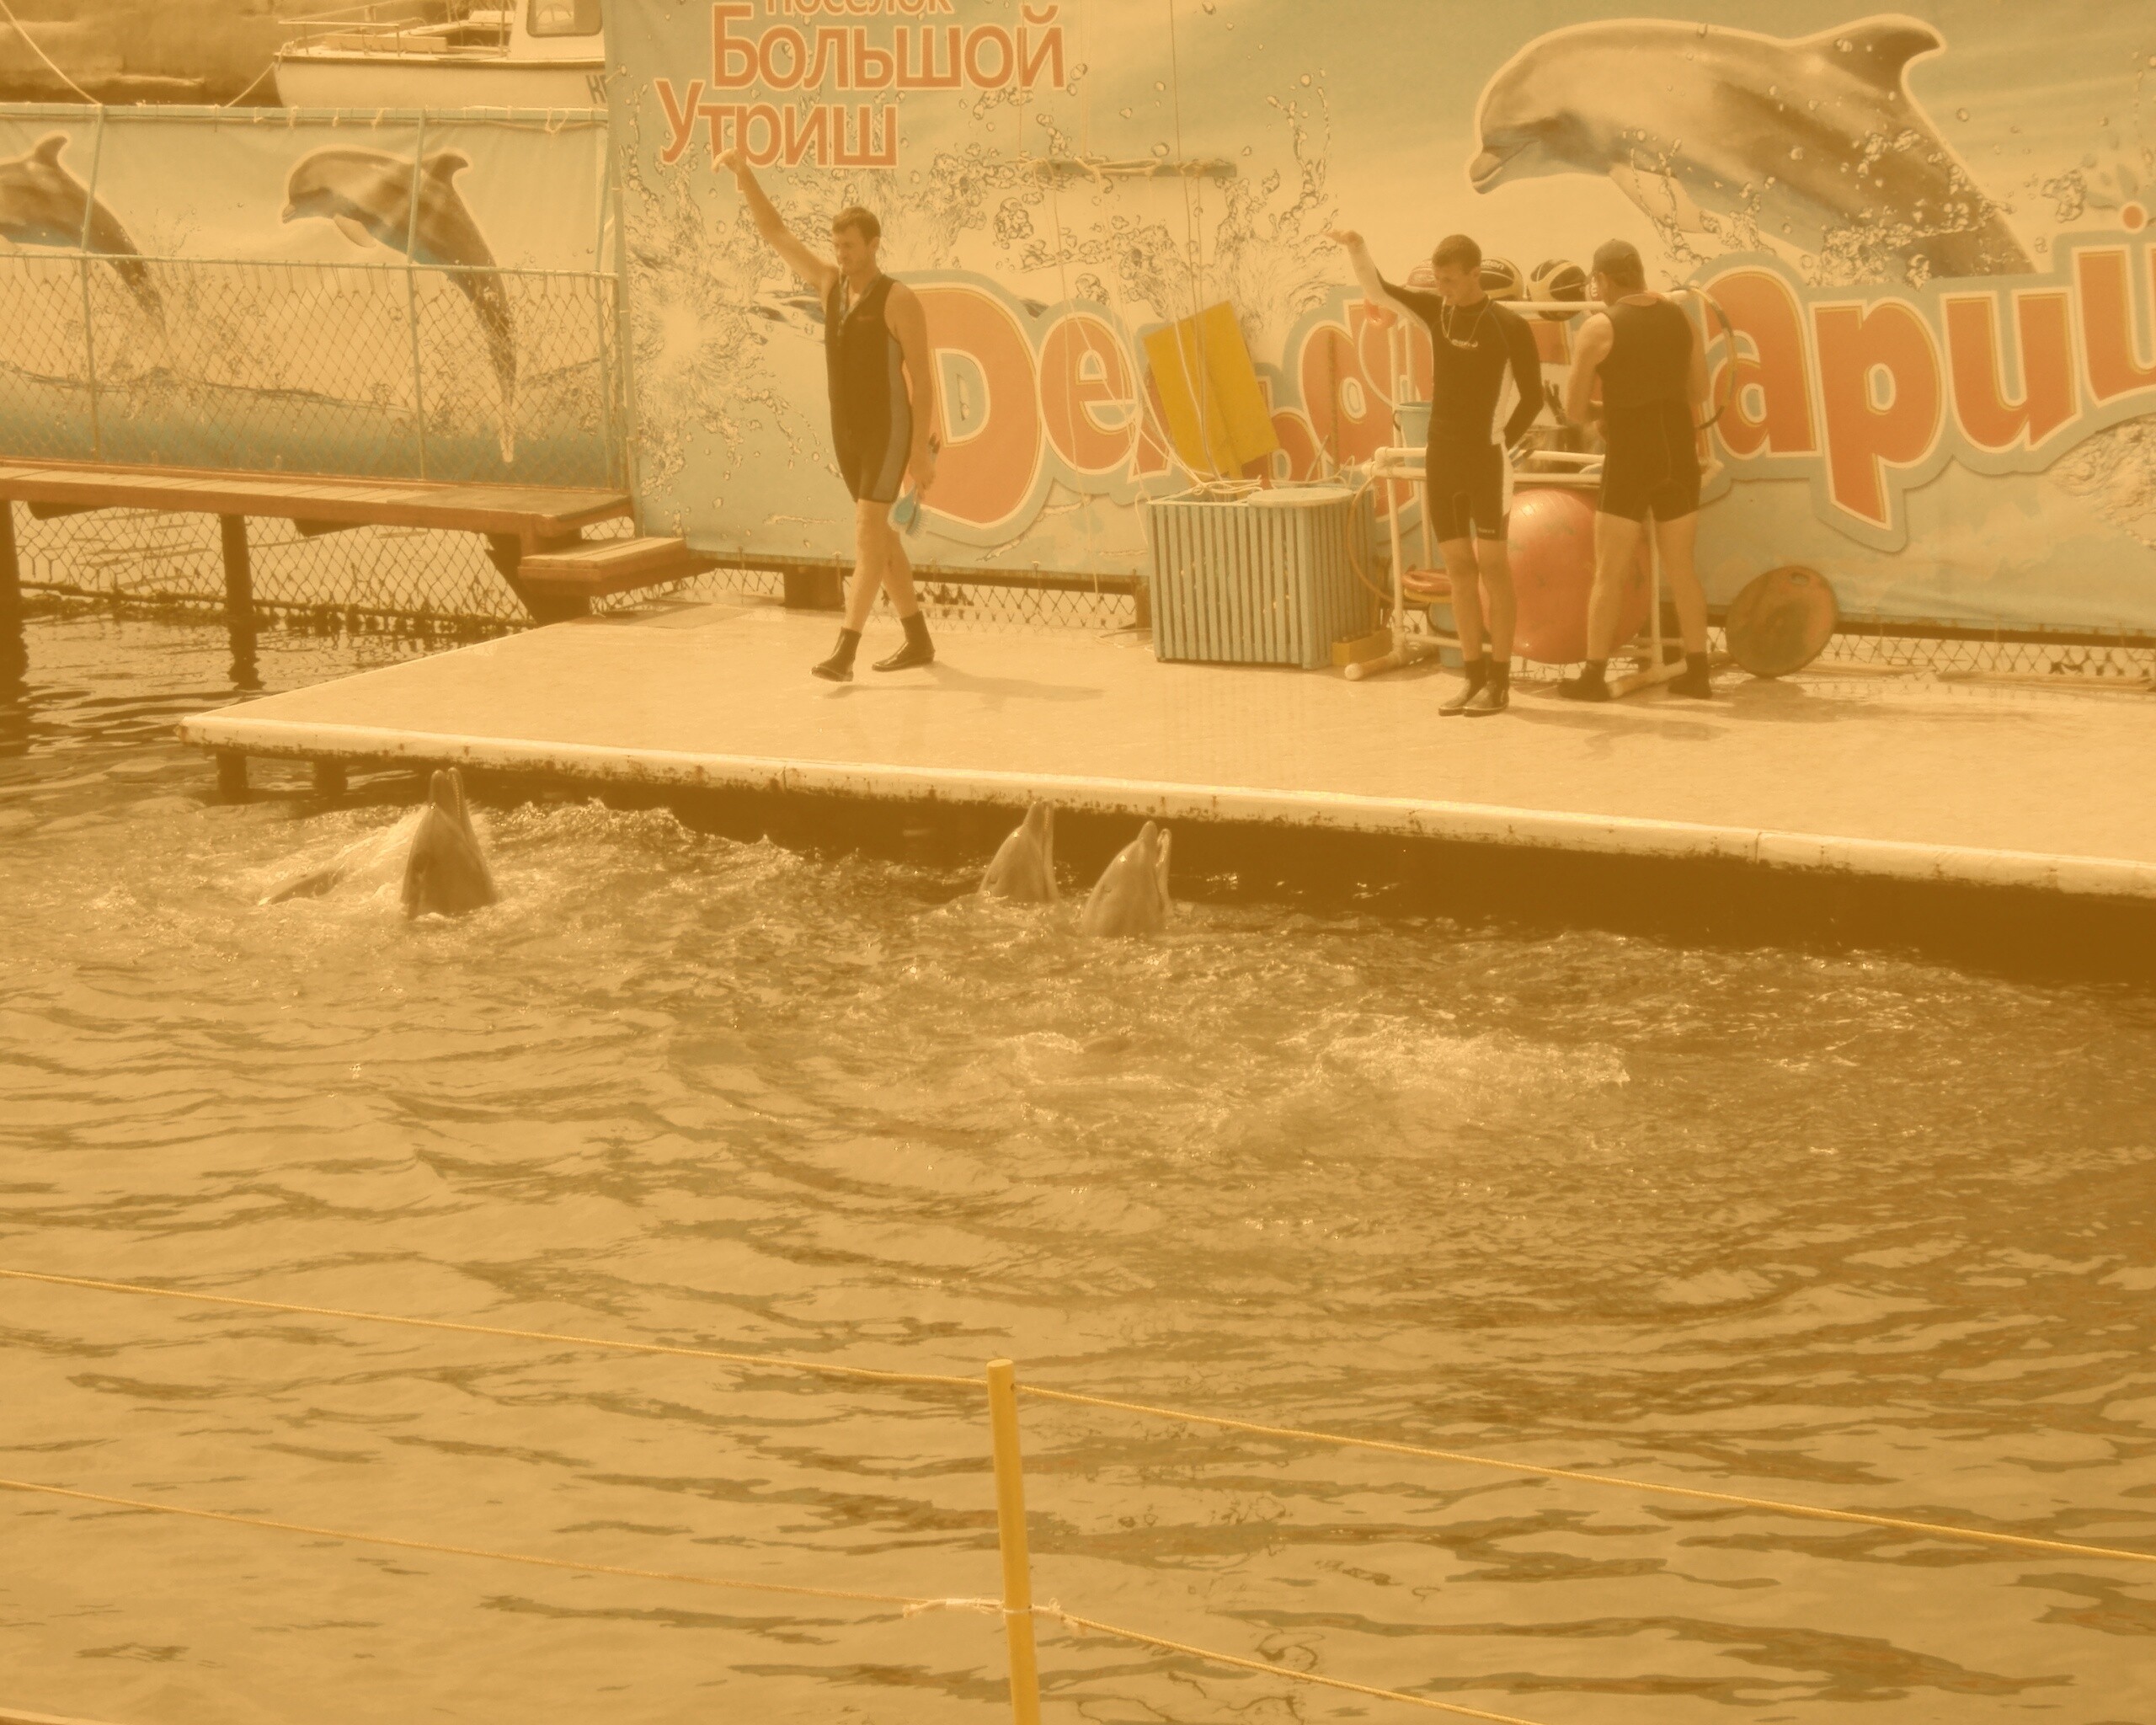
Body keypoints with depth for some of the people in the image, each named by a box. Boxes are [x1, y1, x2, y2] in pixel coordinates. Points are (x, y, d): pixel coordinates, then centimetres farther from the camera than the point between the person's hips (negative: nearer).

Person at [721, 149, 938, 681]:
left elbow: (922, 378, -14)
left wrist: (921, 448, -18)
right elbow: (775, 234, 7)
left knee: (867, 534, -15)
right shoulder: (831, 284, 5)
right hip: (847, 431, 8)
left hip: (890, 432, -8)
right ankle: (918, 641, 25)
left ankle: (844, 654, -22)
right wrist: (745, 175, -5)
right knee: (878, 535, 13)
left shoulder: (899, 300, -14)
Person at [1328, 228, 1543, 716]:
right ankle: (1474, 676, 11)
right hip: (1442, 456, 5)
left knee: (1491, 564, -4)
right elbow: (1377, 288, -2)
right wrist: (1355, 248, -19)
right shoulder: (1436, 310, 6)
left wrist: (1502, 443, -2)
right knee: (1459, 566, 6)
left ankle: (1499, 681, -1)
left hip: (1486, 459, -5)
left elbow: (1533, 396, -2)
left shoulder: (1509, 327, -8)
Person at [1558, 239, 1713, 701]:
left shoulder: (1600, 328, -10)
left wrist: (1598, 418, 14)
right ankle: (1697, 672, 15)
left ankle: (1594, 676, 4)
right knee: (1681, 568, 14)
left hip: (1630, 458, -5)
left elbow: (1574, 410, -7)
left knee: (1610, 573, 3)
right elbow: (1699, 390, 16)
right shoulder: (1680, 317, 5)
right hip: (1680, 453, 5)